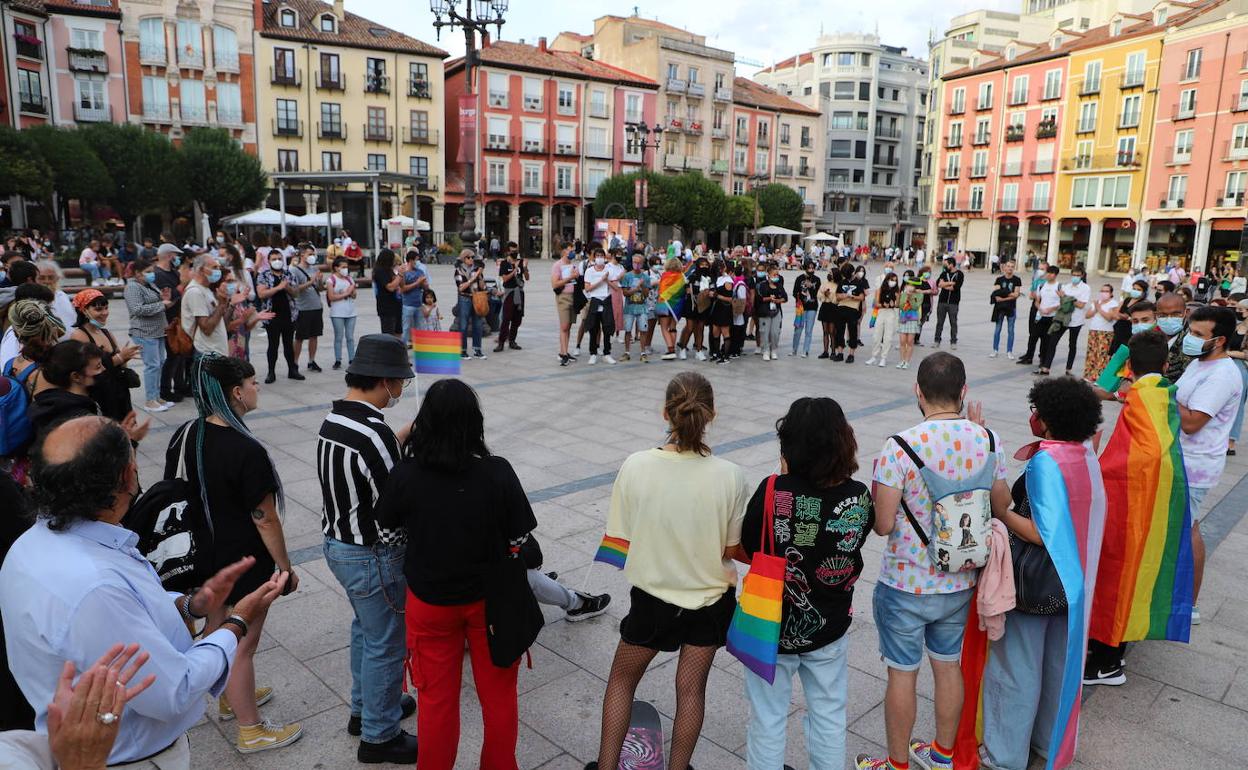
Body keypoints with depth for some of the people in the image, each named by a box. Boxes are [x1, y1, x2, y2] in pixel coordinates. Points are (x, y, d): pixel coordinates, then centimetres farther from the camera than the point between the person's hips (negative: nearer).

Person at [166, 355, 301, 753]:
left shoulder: (183, 436, -6)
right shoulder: (247, 450, -28)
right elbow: (265, 519, -23)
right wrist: (286, 568, -10)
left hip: (202, 554, 8)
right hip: (245, 562, -8)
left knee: (216, 628, 25)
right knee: (242, 644, 8)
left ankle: (230, 697, 49)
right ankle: (251, 730, 26)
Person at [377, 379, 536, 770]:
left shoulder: (404, 475, -19)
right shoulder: (498, 473, -21)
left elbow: (385, 529, -3)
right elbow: (520, 541, -13)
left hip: (430, 602, 0)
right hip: (490, 600, 0)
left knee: (436, 698, 21)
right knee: (498, 694, 22)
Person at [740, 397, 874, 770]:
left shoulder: (773, 490, -25)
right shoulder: (860, 497, -15)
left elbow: (749, 551, -13)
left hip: (772, 626, -2)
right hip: (830, 628, 3)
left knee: (768, 719, 18)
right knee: (829, 717, 24)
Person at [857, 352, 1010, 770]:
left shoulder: (900, 447, -24)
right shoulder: (989, 441, -8)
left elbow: (883, 524, -23)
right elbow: (1001, 506, 6)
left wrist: (877, 499, 0)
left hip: (906, 586, -5)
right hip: (960, 583, 5)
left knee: (902, 674, 12)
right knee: (949, 666, 22)